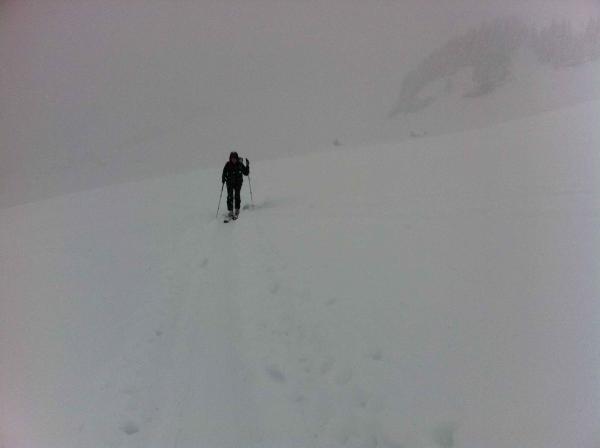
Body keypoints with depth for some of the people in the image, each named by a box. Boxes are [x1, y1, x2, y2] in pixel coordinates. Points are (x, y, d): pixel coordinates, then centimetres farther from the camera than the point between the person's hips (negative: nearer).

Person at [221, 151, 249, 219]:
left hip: (238, 182, 0)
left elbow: (246, 173, 4)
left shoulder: (240, 164, 0)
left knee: (237, 195, -9)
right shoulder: (228, 165, -1)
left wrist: (247, 166, -8)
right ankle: (230, 211, -2)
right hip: (230, 182, 0)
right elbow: (224, 173, 2)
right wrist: (223, 179, -16)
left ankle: (237, 210, 4)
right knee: (230, 196, -7)